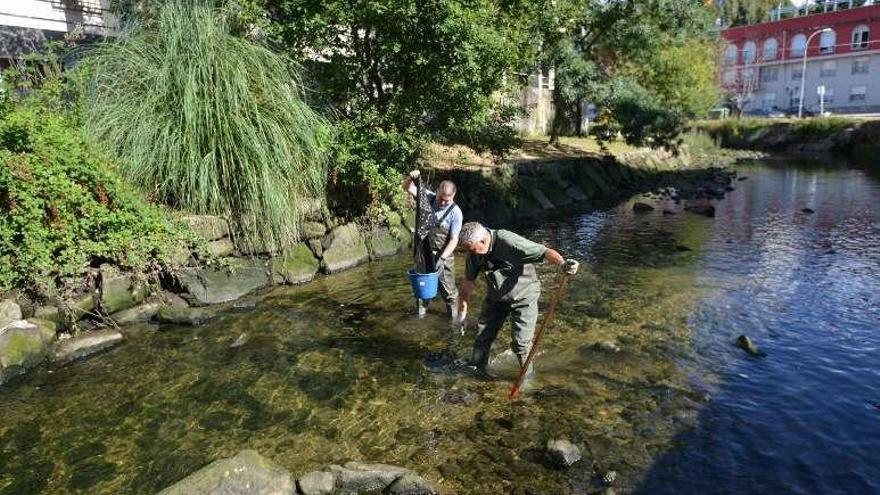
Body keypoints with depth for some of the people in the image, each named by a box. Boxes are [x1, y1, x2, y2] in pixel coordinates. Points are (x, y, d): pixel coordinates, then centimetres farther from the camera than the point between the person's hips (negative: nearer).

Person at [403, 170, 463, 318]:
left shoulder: (456, 213, -15)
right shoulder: (428, 197, -6)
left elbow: (454, 240, -16)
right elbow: (407, 188, -4)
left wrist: (442, 258, -27)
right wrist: (411, 177, -26)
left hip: (443, 255, -3)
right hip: (424, 252, 4)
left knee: (447, 289, 2)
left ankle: (453, 317, 18)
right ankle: (420, 312, 35)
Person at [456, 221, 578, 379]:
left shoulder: (509, 242, -32)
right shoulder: (474, 253, -11)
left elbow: (544, 252, -33)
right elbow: (468, 283, 0)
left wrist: (562, 263, -53)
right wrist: (462, 311, 7)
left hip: (523, 297, -5)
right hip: (495, 298, 6)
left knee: (521, 342, -7)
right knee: (483, 335, 8)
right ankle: (479, 369, 33)